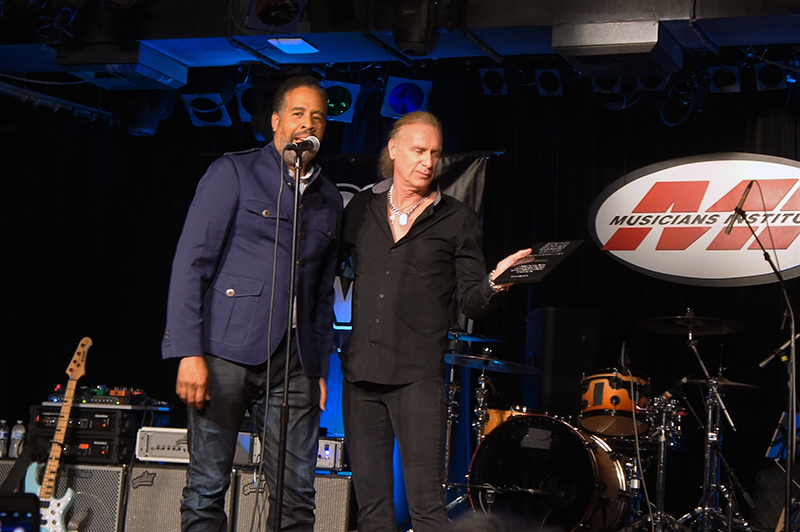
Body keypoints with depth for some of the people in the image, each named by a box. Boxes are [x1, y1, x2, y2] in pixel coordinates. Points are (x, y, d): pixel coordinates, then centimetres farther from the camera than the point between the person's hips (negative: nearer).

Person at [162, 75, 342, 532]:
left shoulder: (330, 200, 18)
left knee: (297, 494, 1)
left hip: (295, 361, 4)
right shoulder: (234, 173, 2)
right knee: (208, 486, -2)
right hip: (227, 352, -4)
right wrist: (189, 353, -13)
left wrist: (321, 369, 13)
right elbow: (191, 263, -4)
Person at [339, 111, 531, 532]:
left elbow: (470, 301, 2)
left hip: (418, 374, -3)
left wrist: (493, 284, -18)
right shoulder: (362, 208, 13)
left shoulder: (457, 221, 5)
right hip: (360, 370, 3)